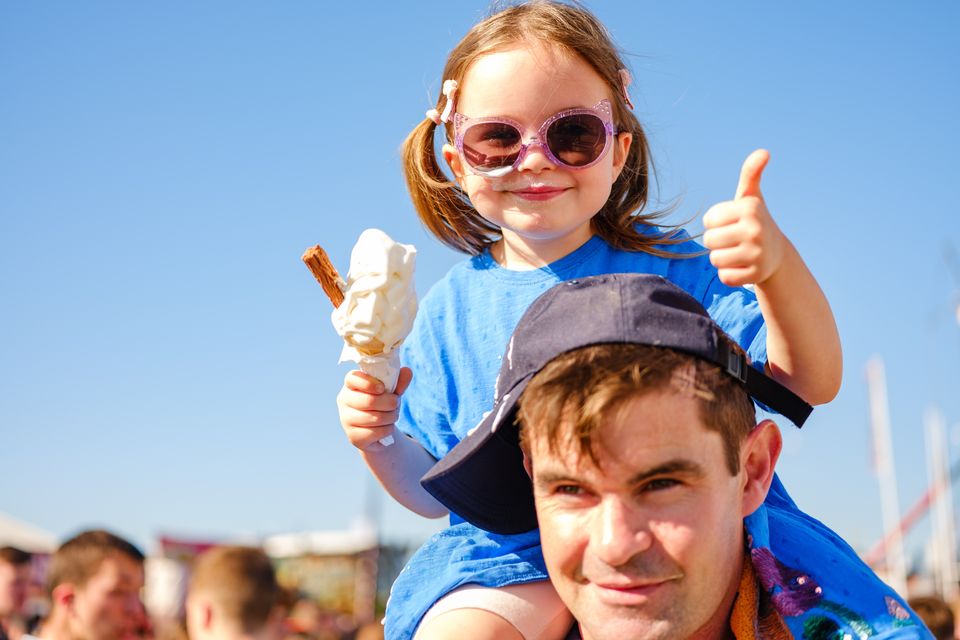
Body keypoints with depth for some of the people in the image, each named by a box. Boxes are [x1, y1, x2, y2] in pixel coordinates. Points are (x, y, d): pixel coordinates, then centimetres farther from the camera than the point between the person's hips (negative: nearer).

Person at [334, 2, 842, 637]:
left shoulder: (667, 267, 0)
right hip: (511, 561, 1)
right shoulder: (451, 309, 8)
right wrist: (380, 444, -6)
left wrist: (778, 265, -28)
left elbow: (810, 383, -10)